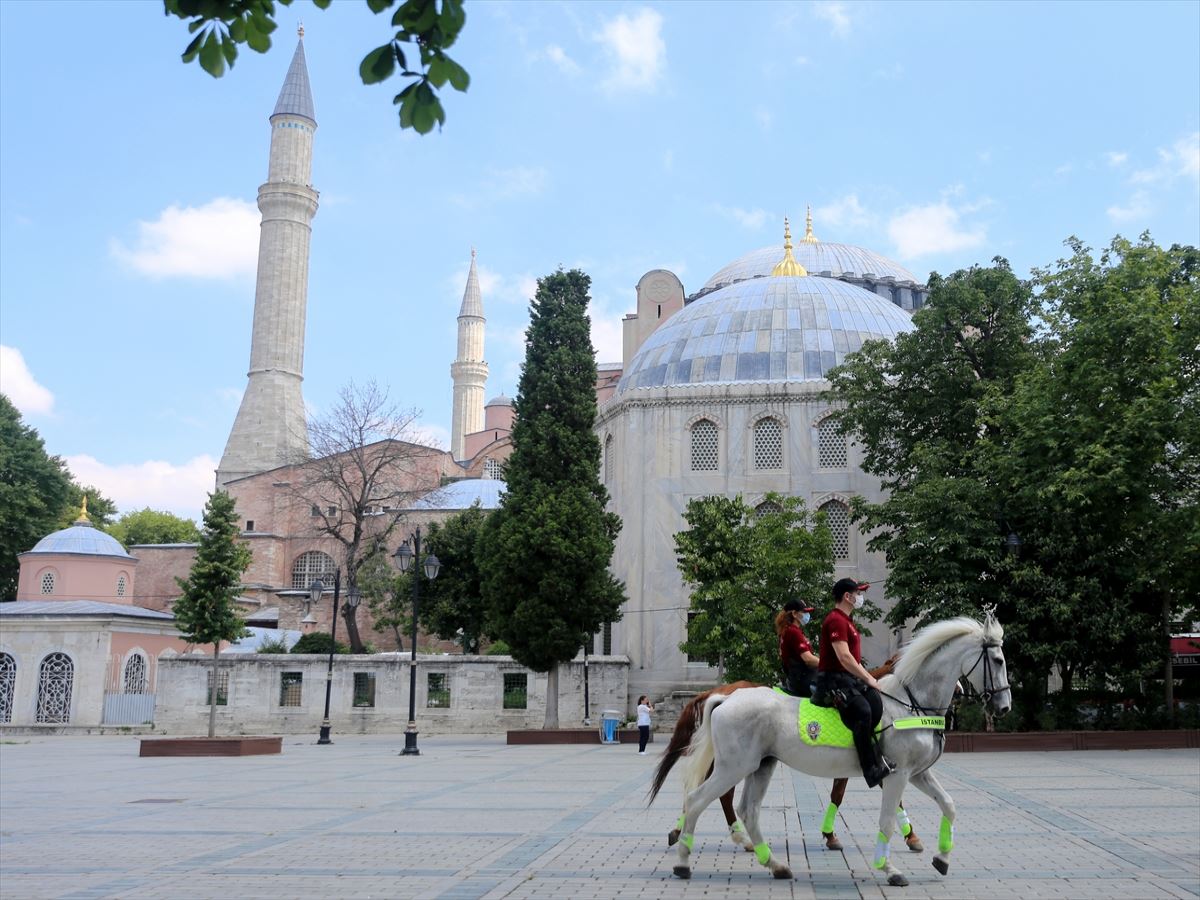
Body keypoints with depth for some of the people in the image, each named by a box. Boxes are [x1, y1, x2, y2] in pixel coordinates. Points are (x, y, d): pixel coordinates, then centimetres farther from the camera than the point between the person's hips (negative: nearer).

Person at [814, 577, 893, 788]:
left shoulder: (846, 621, 22)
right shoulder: (835, 620, -11)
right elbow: (844, 657, -20)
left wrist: (868, 678, 15)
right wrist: (868, 679, -14)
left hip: (850, 677, 10)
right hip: (833, 679, -10)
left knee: (877, 705, -13)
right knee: (862, 711, -28)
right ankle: (872, 769, -23)